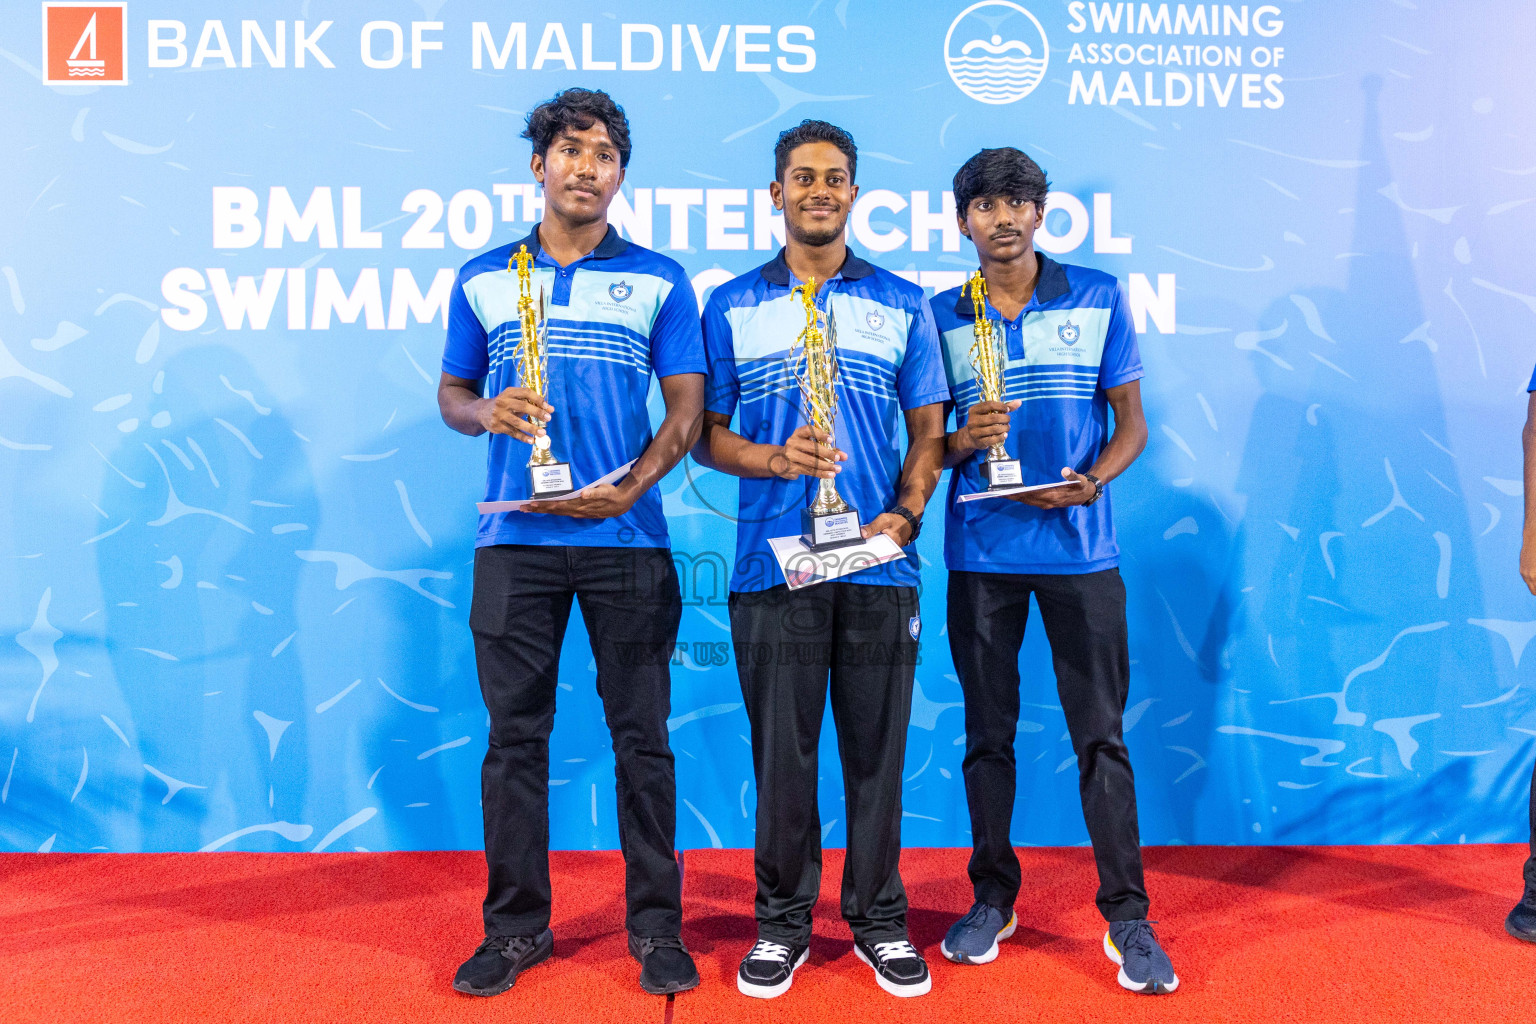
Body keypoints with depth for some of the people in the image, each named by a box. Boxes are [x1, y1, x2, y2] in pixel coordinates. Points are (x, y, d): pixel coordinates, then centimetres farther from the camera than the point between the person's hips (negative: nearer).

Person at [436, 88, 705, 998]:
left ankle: (657, 927, 17)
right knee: (516, 735, 7)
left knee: (642, 735, 4)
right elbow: (452, 392, 17)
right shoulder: (483, 279, 12)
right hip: (515, 538, 2)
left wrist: (629, 487, -14)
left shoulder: (659, 280, 6)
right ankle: (516, 927, 21)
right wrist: (486, 412, -7)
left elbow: (688, 409, 2)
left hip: (626, 539, -1)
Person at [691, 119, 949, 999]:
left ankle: (879, 919, 24)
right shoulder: (733, 307, 9)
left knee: (877, 747, 7)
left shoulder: (901, 303, 10)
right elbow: (704, 432, 8)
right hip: (773, 564, 0)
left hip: (880, 565, 1)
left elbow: (929, 431, 10)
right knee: (781, 751, 6)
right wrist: (774, 459, -11)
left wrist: (904, 514, -6)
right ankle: (783, 920, 23)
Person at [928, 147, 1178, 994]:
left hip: (1079, 548, -1)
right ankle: (993, 899, 25)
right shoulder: (940, 316, 6)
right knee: (987, 732, 9)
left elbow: (1130, 423, 6)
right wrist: (961, 442, -14)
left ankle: (1126, 916, 13)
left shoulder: (1099, 298, 5)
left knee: (1100, 733, 1)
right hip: (980, 551, 1)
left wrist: (1089, 483, -13)